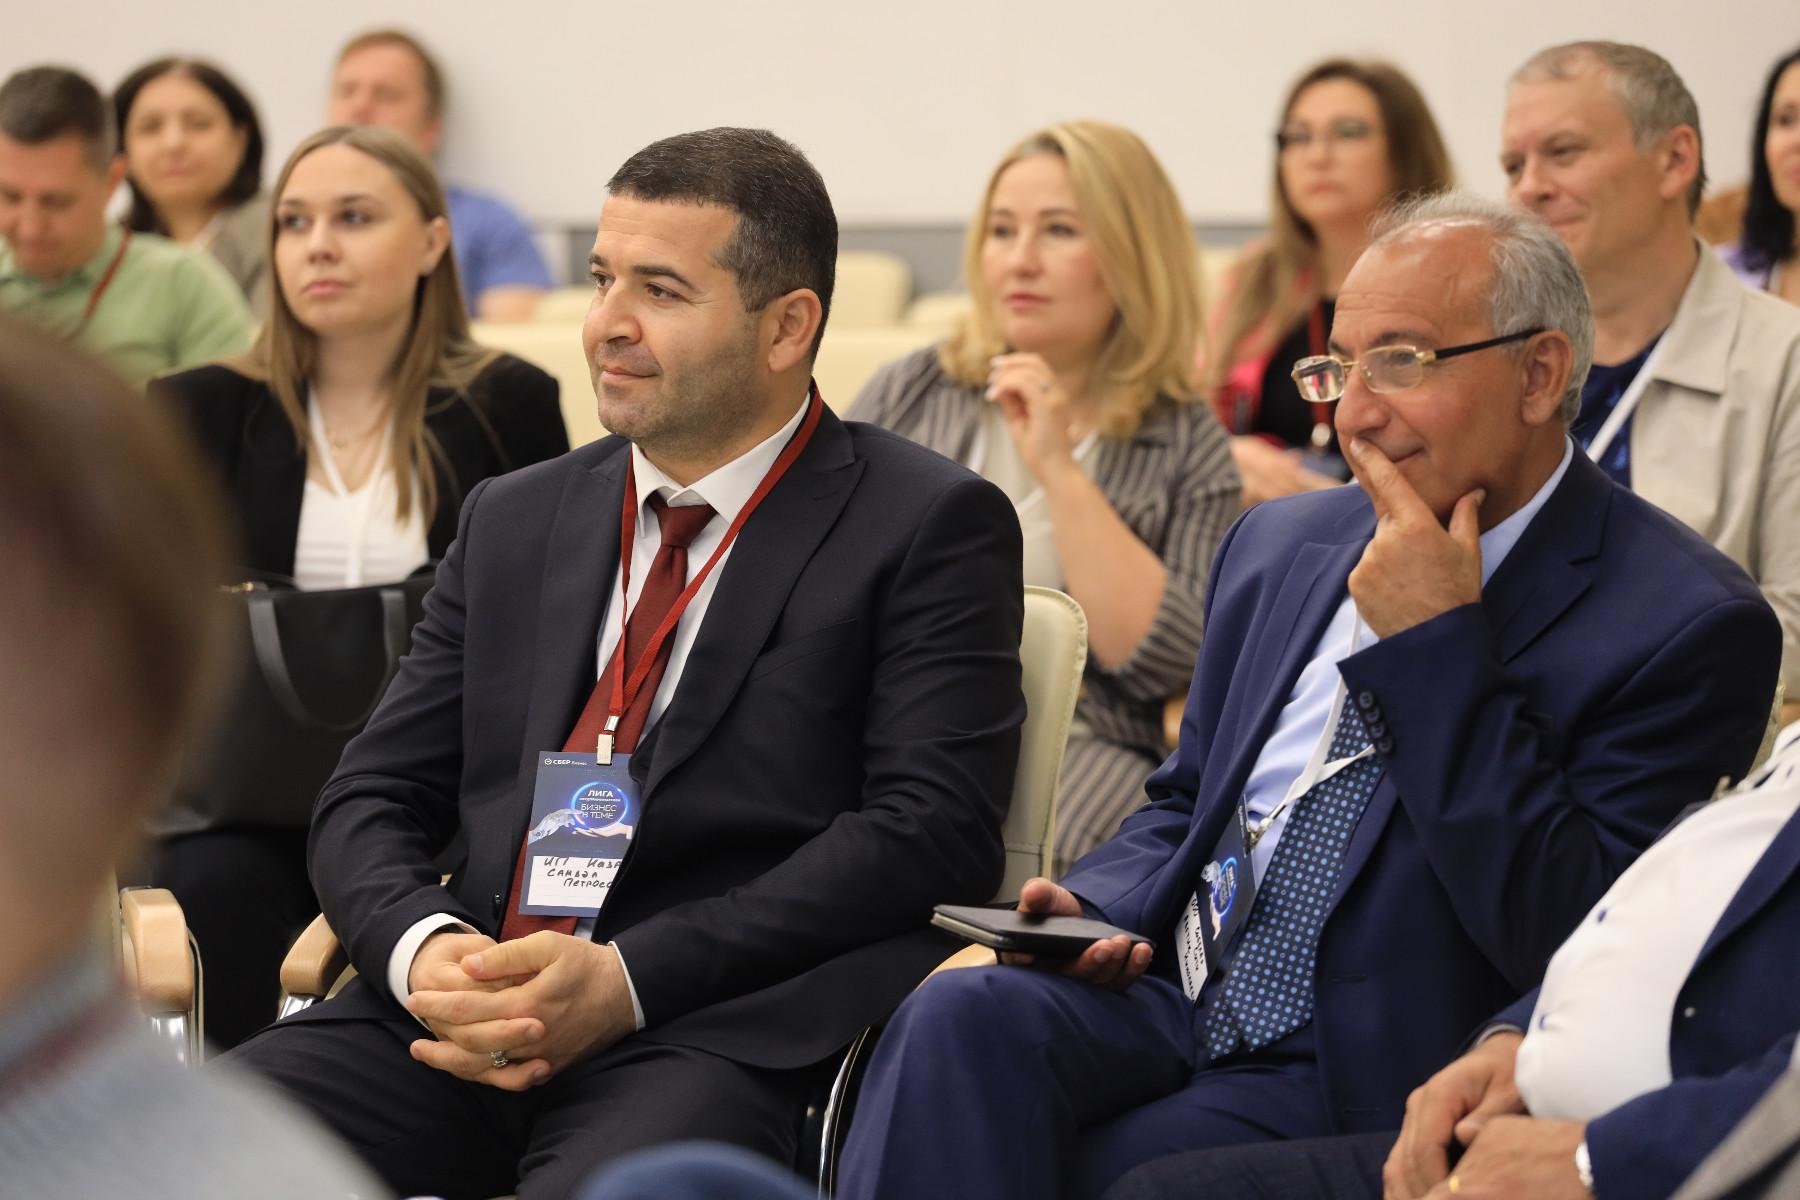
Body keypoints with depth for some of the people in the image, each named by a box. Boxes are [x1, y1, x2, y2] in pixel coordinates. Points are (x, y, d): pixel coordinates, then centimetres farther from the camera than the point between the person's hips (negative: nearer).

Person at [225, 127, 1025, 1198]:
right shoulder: (513, 521, 21)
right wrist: (424, 948, -8)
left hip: (716, 1035, -5)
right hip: (461, 1027, 5)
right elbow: (373, 799, 17)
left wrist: (624, 982, -15)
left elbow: (930, 829, -7)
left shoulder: (932, 528, 4)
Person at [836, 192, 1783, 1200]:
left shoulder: (1689, 625, -8)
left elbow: (1564, 944, -17)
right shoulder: (1283, 546, 15)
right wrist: (1092, 908, 1)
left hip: (1360, 1080, -6)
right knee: (962, 1017, -26)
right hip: (1167, 994, 6)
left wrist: (1438, 652, -17)